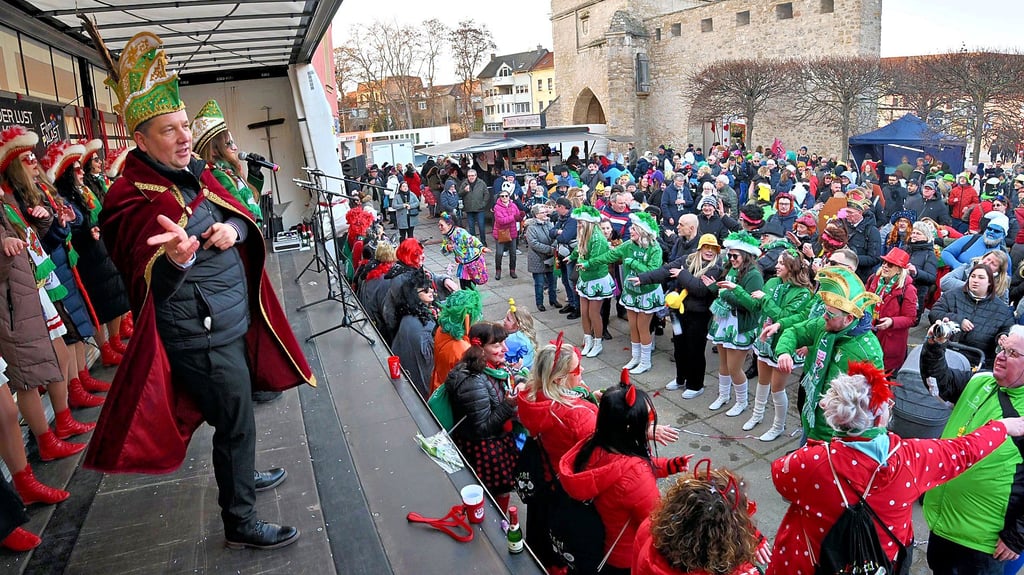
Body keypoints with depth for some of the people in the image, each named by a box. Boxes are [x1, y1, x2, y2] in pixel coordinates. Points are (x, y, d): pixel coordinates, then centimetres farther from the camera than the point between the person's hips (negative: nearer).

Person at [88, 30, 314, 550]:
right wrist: (176, 260, -50)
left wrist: (232, 228, -11)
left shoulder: (194, 174, 8)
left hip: (234, 319, 8)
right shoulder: (131, 198, -16)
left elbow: (244, 220, 13)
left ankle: (240, 476, 47)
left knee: (234, 413, 24)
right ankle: (240, 523, 20)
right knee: (235, 423, 2)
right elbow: (151, 284, -26)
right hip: (200, 333, -8)